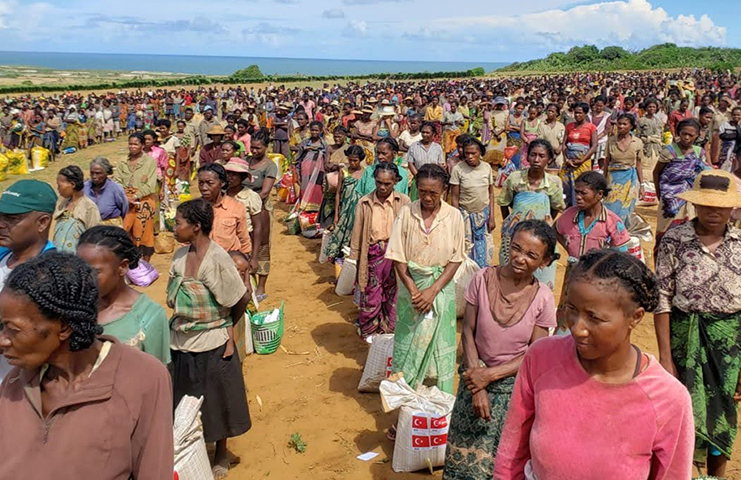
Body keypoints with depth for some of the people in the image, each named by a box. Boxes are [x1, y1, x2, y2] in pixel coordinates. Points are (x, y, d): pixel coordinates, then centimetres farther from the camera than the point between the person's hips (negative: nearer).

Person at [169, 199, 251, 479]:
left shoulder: (217, 258, -19)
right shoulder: (180, 256, 0)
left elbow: (241, 299, -12)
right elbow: (175, 298, 11)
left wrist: (224, 327, 0)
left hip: (211, 345, -6)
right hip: (180, 342, 6)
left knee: (215, 402, 11)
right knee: (184, 401, 16)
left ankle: (221, 455, 34)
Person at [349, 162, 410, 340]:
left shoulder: (404, 202, -2)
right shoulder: (365, 203, 1)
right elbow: (357, 235, 4)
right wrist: (353, 262, 3)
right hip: (373, 256, 0)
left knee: (393, 298, 9)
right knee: (371, 299, 7)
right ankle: (371, 337, 26)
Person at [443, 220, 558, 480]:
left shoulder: (543, 298, -13)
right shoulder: (482, 279, -12)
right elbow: (468, 332, -7)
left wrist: (490, 375, -16)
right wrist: (477, 384, -12)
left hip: (516, 387, -1)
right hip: (476, 378, 1)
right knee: (465, 457, 14)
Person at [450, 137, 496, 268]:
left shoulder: (487, 167, -2)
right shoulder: (458, 169, -12)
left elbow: (491, 193, 5)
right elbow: (454, 197, -9)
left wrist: (491, 217, 2)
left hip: (483, 214, 3)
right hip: (465, 215, -3)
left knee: (486, 251, 6)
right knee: (466, 250, 1)